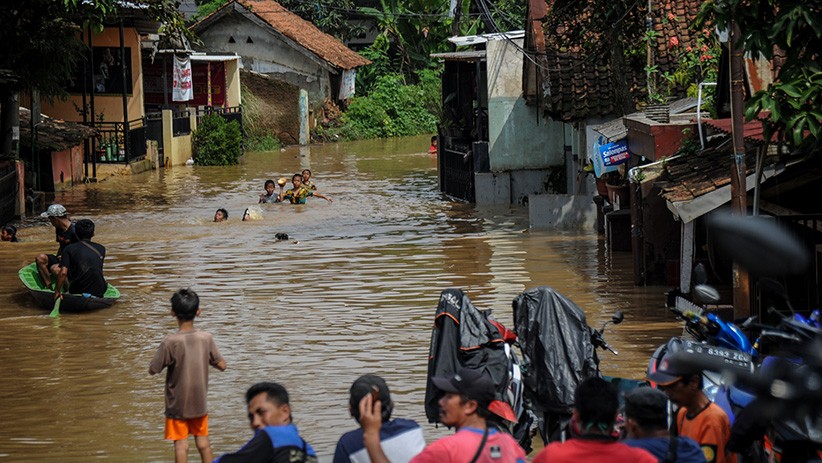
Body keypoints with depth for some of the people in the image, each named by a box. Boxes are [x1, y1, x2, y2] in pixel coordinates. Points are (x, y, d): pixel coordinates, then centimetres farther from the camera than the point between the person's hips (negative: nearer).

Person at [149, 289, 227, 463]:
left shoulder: (170, 342, -20)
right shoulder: (206, 339, -11)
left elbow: (152, 370, -14)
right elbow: (222, 365, -2)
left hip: (177, 404, -3)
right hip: (200, 403, 3)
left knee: (181, 445, 5)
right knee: (203, 442, 17)